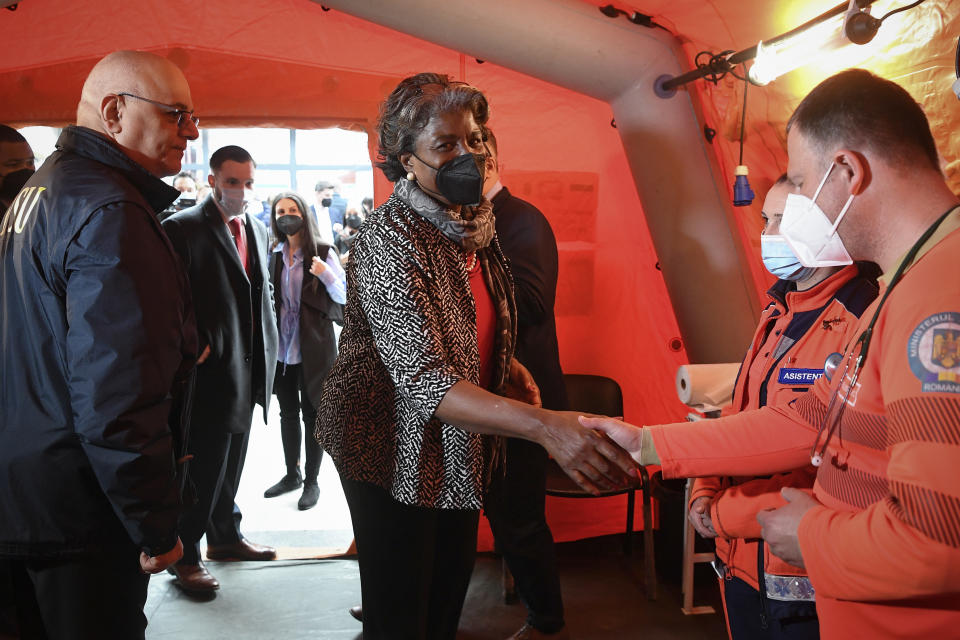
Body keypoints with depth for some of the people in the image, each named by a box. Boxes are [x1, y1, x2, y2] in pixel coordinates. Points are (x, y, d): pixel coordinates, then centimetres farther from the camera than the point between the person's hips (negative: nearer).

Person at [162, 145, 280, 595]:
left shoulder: (257, 231, 13)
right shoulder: (183, 228, -10)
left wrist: (267, 350, 11)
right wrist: (195, 349, -17)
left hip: (248, 369, 7)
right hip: (212, 368, -7)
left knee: (230, 460, 19)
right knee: (204, 466, 0)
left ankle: (225, 535, 35)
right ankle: (185, 554, 16)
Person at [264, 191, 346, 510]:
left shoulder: (323, 252, -6)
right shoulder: (275, 256, 8)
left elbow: (343, 296, -8)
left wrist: (327, 274, -25)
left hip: (313, 347, -5)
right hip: (282, 347, 5)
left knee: (311, 413, 3)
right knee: (287, 413, 15)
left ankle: (312, 481, 15)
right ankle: (291, 475, 29)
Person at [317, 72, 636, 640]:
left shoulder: (472, 222, 3)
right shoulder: (390, 238, -24)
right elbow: (420, 376, -35)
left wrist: (509, 367, -2)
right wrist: (543, 425, -46)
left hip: (461, 445, 8)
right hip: (398, 450, -7)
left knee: (451, 587, 21)